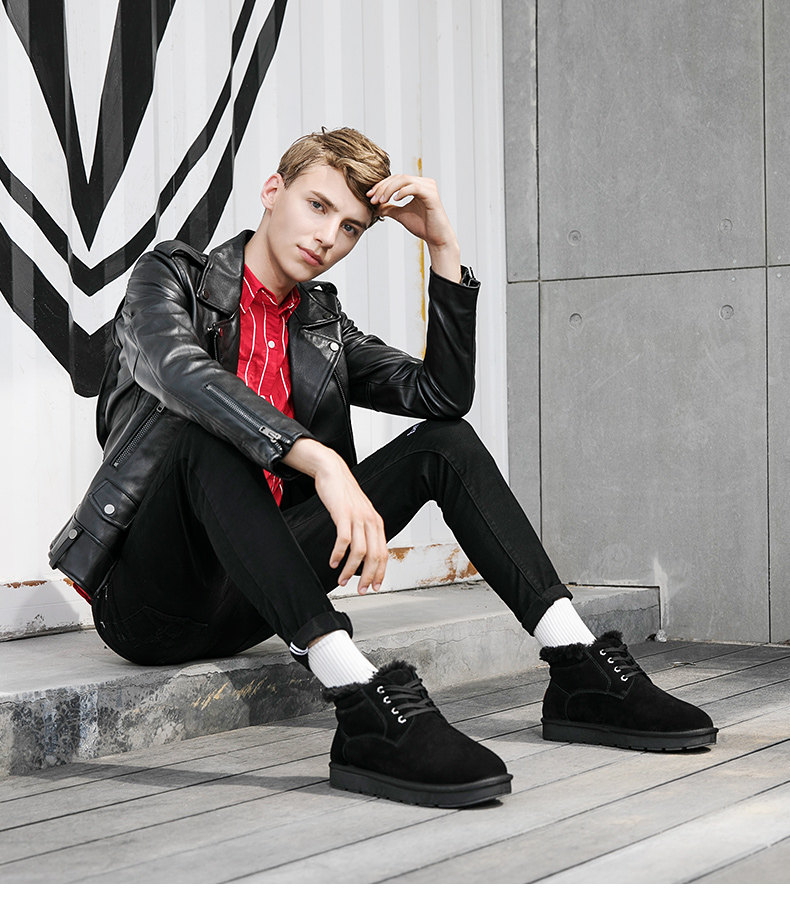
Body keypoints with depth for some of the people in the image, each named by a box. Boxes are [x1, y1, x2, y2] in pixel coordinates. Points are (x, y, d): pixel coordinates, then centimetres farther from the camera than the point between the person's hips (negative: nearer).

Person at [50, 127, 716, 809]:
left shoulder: (324, 325, 17)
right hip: (149, 597, -5)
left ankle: (579, 672, -13)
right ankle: (362, 702, -46)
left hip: (248, 601, 6)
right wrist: (322, 462, -39)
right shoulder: (170, 278, -1)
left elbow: (443, 395, 4)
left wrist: (443, 245, -2)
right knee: (203, 429, -36)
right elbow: (183, 375, -25)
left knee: (445, 442, -4)